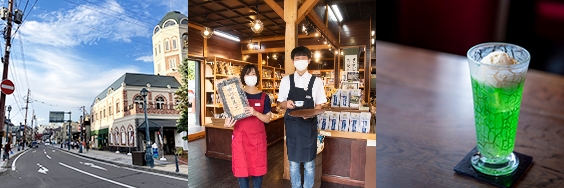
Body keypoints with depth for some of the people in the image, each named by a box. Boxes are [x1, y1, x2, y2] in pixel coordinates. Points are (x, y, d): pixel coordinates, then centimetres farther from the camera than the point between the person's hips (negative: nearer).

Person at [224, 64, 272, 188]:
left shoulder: (264, 97, 2)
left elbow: (267, 119, -1)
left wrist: (255, 113, -20)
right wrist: (228, 122, -21)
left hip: (258, 137, 1)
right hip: (240, 136, 0)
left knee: (258, 168, 8)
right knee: (241, 168, 5)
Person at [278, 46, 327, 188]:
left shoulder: (316, 81, -2)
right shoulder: (286, 81, 1)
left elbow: (319, 106, 2)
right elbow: (281, 104, 7)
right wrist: (287, 104, -16)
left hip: (309, 126, -1)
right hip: (292, 126, 1)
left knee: (309, 163, 12)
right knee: (293, 162, 15)